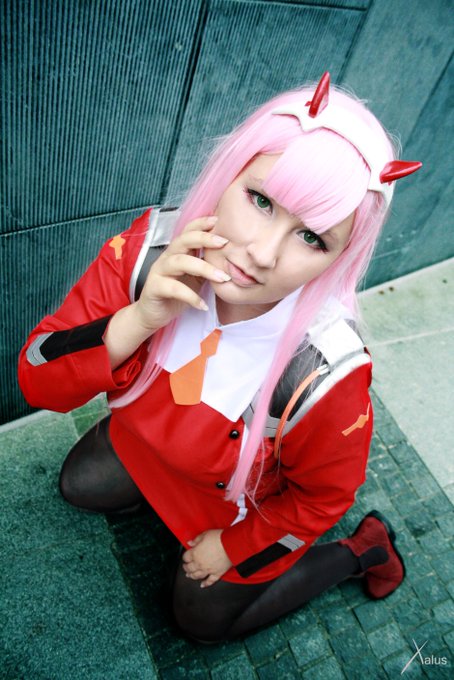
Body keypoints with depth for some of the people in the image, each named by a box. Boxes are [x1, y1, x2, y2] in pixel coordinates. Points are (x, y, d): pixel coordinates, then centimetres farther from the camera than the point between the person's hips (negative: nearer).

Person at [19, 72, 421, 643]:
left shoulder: (326, 376, -40)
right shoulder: (150, 245, -32)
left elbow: (323, 497, -18)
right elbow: (37, 383, -26)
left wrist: (230, 546, -5)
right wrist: (142, 318, -44)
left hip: (244, 505, -3)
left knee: (203, 619, 22)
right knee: (79, 487, 24)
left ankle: (364, 549, 30)